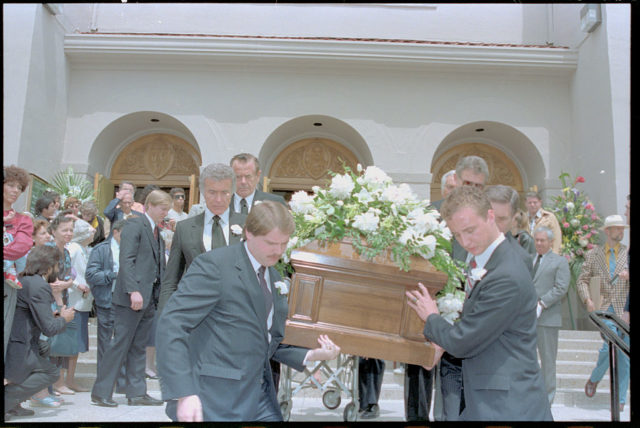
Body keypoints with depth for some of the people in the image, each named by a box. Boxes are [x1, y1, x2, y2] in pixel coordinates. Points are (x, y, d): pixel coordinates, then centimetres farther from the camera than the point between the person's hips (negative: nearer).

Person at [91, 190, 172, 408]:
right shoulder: (135, 225, -7)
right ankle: (100, 392, 8)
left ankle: (137, 392, 16)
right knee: (120, 343, -2)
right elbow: (126, 260, -16)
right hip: (132, 297, -8)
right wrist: (133, 290, -23)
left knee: (138, 347, 11)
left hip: (149, 297, 8)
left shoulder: (157, 232, 18)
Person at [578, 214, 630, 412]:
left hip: (626, 309, 1)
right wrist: (587, 300, -5)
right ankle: (594, 379, 11)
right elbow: (582, 280, 9)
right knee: (610, 345, -17)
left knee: (624, 354, 4)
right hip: (607, 308, -1)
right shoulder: (593, 254, 8)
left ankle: (620, 399, 16)